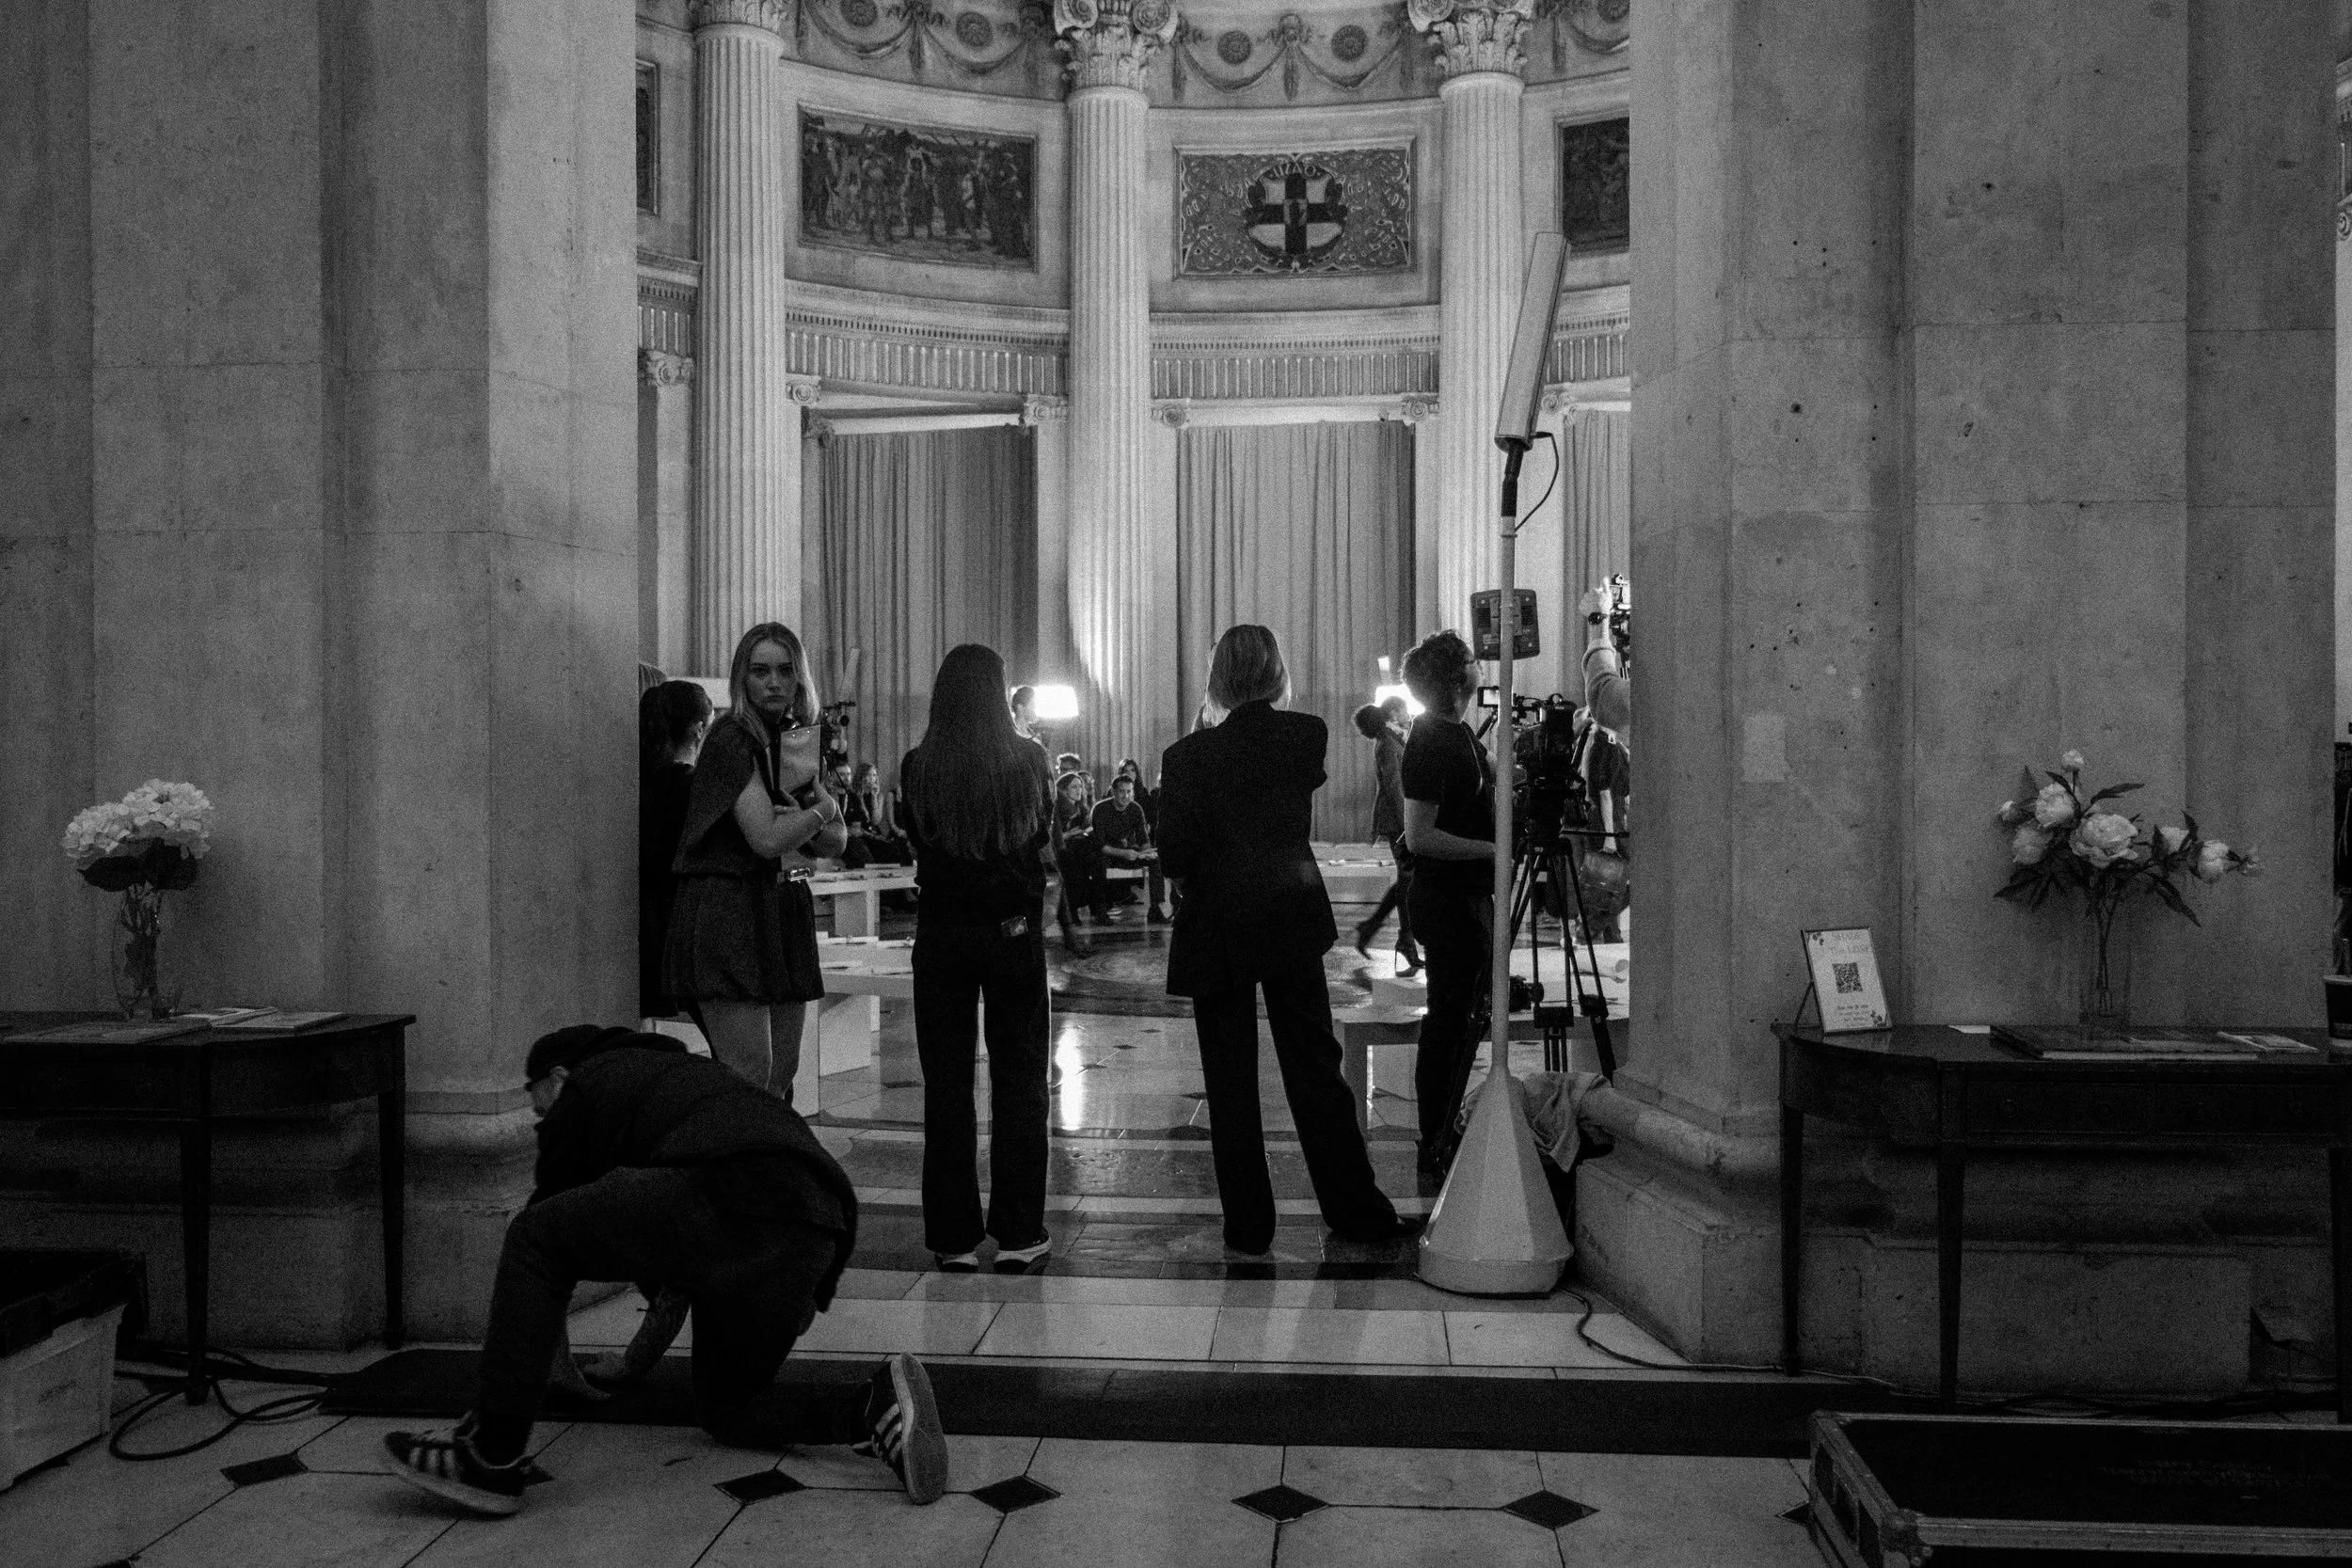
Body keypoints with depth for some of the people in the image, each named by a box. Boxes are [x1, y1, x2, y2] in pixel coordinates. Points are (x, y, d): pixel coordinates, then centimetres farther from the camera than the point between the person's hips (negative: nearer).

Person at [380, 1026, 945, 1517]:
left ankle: (492, 1456, 2)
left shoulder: (584, 1087, 19)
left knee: (533, 1239, 6)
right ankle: (875, 1404, 1)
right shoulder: (678, 1069, 41)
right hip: (816, 1239, 8)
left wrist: (553, 1345, 43)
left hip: (729, 1204, -8)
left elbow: (550, 1212, 26)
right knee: (725, 1410, 23)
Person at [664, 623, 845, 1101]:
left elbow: (836, 842, 13)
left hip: (783, 912, 8)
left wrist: (799, 820, -8)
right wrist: (822, 809, -2)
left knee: (782, 1075, 7)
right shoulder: (731, 740, -9)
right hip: (727, 912, -8)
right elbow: (767, 838, -19)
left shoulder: (796, 741, 15)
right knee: (749, 1081, -11)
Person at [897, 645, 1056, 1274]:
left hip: (941, 934, 0)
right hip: (1015, 933, 0)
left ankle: (954, 1238, 11)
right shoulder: (1028, 760, -6)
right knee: (1018, 1081, 9)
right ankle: (1018, 1234, 10)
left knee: (946, 1086, 8)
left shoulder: (918, 767, -7)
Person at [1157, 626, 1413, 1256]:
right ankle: (1356, 1209, 18)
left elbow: (1174, 856, -14)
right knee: (1315, 1066, 12)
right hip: (1293, 920, 3)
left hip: (1217, 932, -2)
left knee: (1230, 1081, 7)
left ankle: (1248, 1225, 12)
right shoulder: (1309, 736, -3)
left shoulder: (1189, 756, -12)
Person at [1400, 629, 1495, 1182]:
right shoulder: (1431, 742, -19)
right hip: (1448, 899, -10)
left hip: (1470, 894, 10)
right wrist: (1495, 851, -22)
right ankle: (1436, 1151, 7)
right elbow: (1420, 836, -23)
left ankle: (1446, 1136, 29)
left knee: (1465, 1016, 17)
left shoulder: (1457, 732, 11)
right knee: (1450, 1021, -3)